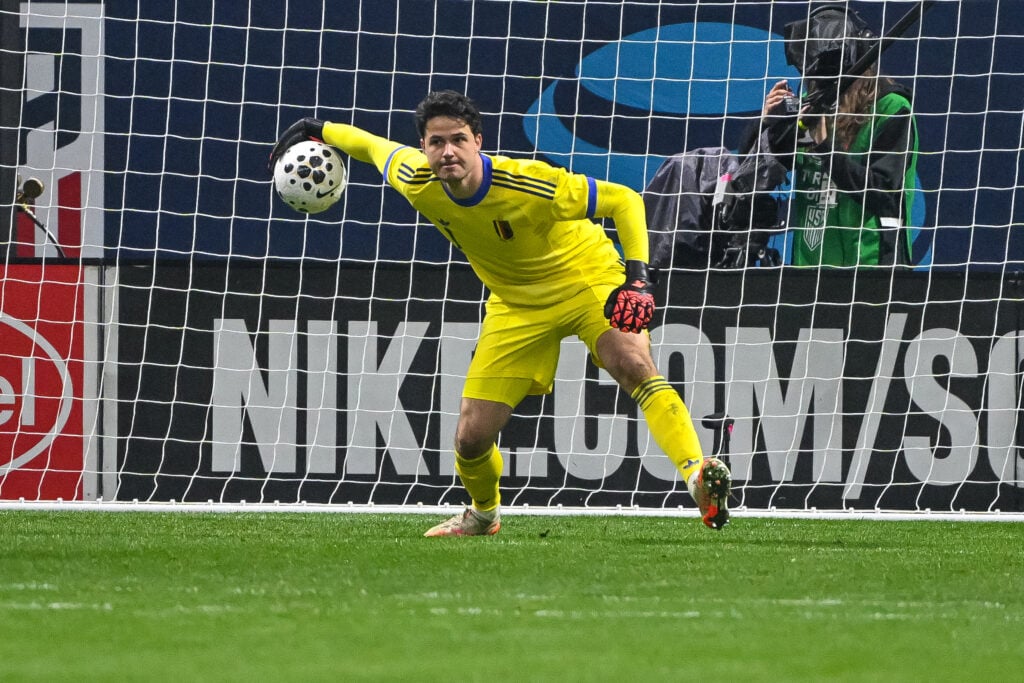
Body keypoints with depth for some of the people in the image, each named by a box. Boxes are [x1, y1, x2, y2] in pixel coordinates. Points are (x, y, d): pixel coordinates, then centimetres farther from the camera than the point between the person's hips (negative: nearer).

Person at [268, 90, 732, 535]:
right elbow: (375, 146, 4)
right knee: (471, 437, 1)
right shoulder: (416, 183, -20)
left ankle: (698, 475, -43)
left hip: (585, 278, -4)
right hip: (516, 304, 4)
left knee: (634, 366, -35)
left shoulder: (527, 184, -33)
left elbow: (624, 200, -24)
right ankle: (483, 514, 34)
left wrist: (637, 276, -35)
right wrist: (315, 131, 14)